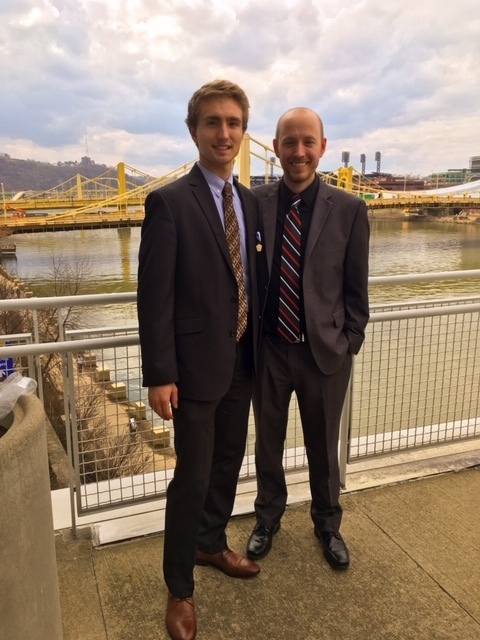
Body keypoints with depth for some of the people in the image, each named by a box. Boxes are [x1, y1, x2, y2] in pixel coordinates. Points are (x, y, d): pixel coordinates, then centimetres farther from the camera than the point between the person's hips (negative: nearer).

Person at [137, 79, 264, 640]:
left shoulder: (250, 202, 8)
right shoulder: (169, 202, -13)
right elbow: (154, 296, -14)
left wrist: (257, 347, 11)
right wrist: (159, 375, -16)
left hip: (243, 360, 7)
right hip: (197, 363, -6)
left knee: (228, 463, 19)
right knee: (193, 477, 4)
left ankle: (211, 544, 45)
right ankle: (179, 587, 27)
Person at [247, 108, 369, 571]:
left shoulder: (349, 210, -6)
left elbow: (356, 287, -1)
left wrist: (350, 342, -3)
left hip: (325, 350, 0)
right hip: (267, 349, 1)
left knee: (323, 447, 17)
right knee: (267, 442, 18)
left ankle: (328, 525, 44)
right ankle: (267, 519, 44)